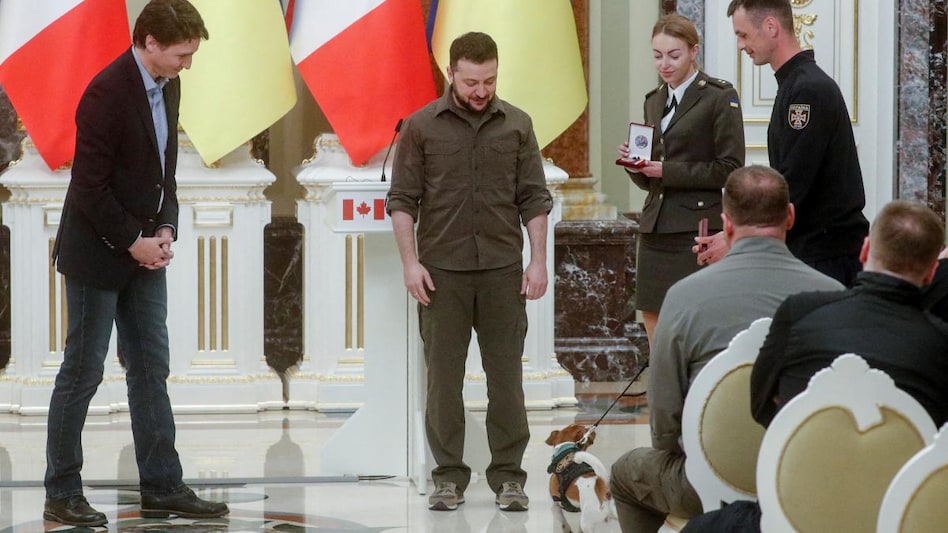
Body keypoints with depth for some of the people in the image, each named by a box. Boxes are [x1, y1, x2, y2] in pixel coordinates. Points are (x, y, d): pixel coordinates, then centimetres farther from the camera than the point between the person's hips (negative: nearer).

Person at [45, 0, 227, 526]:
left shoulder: (167, 88, 5)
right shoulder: (108, 93, -21)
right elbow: (89, 187, -21)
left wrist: (165, 230, 1)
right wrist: (132, 243, -15)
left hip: (144, 253, 8)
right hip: (98, 253, -8)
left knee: (151, 370, 9)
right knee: (82, 372, 0)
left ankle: (162, 488, 13)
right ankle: (61, 494, 9)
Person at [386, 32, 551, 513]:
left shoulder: (517, 125, 5)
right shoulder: (422, 127, 1)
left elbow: (534, 198, 7)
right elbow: (403, 200, 2)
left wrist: (538, 260, -1)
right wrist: (411, 262, -6)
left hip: (503, 269, 1)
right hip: (442, 270, -1)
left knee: (506, 374, 2)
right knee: (444, 376, 2)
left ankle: (508, 475, 8)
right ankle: (448, 476, 10)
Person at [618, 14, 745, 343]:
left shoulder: (719, 97, -4)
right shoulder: (654, 101, 16)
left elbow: (730, 169, -10)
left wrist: (669, 170, -15)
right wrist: (635, 165, -1)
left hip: (697, 229, -7)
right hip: (656, 228, 7)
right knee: (654, 327, 6)